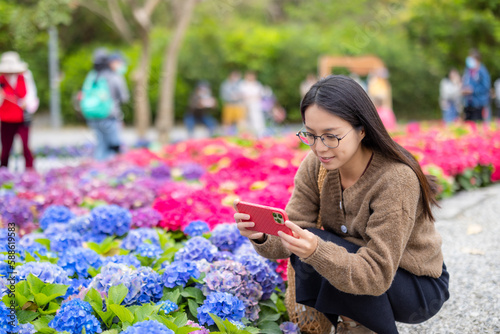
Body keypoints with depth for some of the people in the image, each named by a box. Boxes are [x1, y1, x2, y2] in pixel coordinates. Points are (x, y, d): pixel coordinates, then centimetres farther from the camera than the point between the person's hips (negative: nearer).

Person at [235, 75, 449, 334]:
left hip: (421, 286, -6)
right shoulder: (315, 167, -12)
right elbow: (290, 238, -15)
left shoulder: (396, 179, -31)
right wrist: (262, 236, -38)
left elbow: (376, 275, -33)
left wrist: (317, 251, -49)